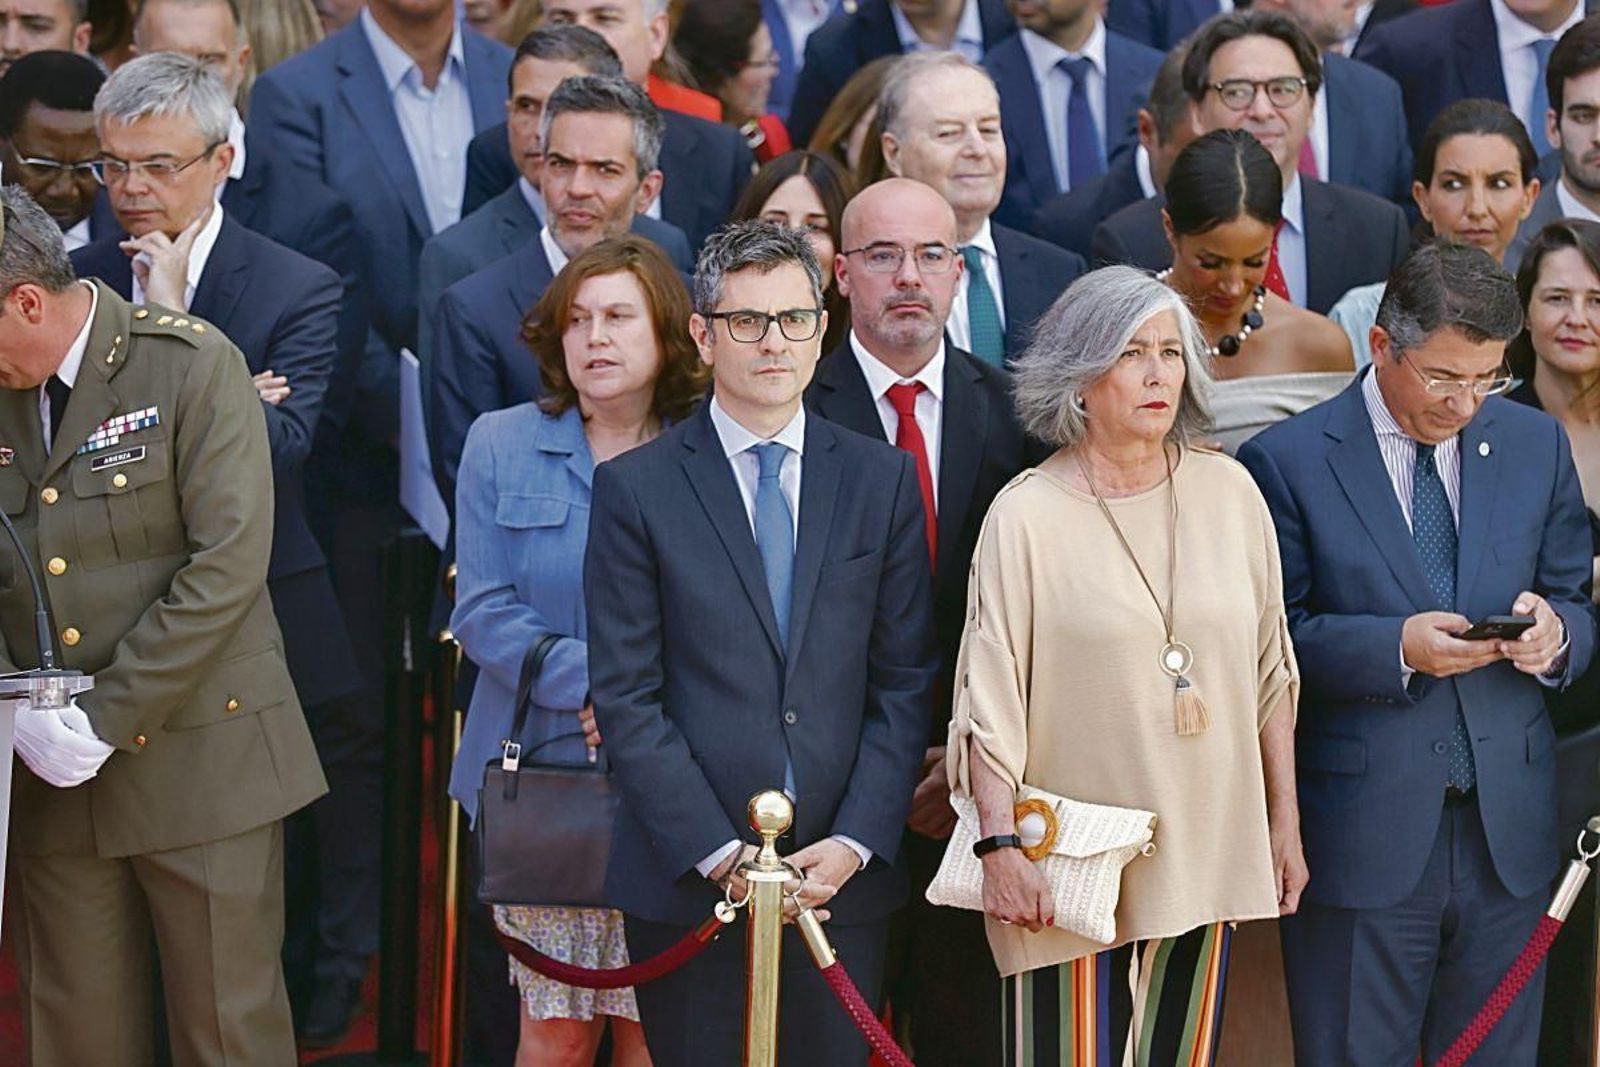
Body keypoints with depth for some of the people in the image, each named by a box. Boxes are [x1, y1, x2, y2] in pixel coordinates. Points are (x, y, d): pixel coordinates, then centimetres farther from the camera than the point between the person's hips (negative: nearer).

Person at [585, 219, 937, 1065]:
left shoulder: (883, 479, 8)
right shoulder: (634, 488, 0)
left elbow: (905, 684, 5)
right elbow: (625, 697, -4)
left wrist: (854, 843, -6)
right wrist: (720, 855, -11)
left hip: (844, 879, 2)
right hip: (687, 886, -2)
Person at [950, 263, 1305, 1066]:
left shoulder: (1229, 494, 6)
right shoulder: (1026, 516, -6)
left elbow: (1271, 674, 11)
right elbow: (988, 699, -7)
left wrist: (1284, 824, 11)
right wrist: (1002, 847, -13)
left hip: (1207, 862, 4)